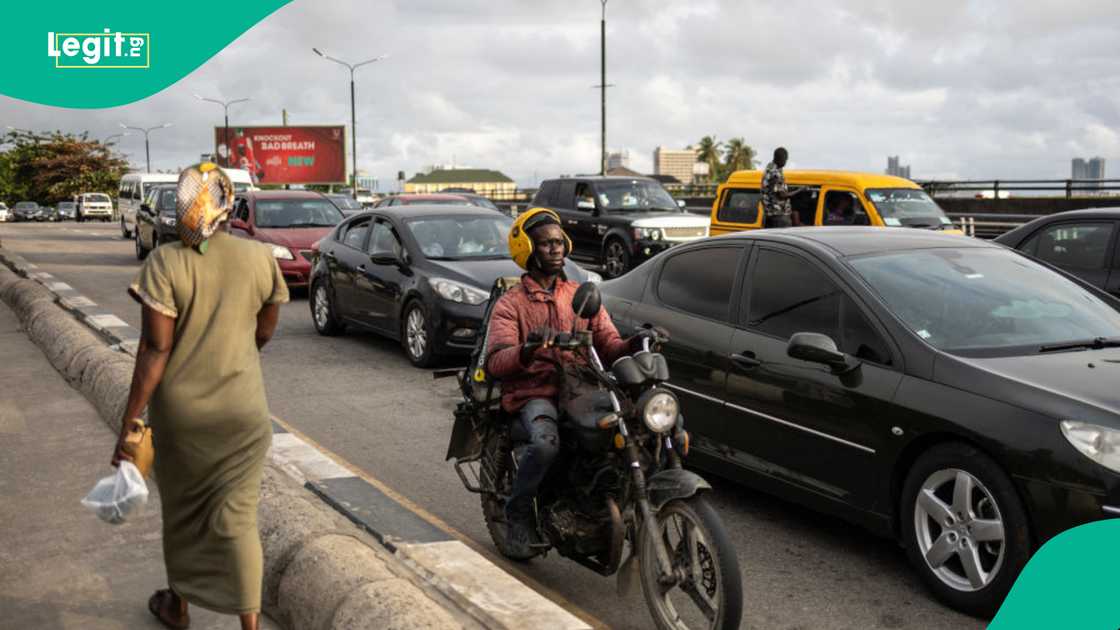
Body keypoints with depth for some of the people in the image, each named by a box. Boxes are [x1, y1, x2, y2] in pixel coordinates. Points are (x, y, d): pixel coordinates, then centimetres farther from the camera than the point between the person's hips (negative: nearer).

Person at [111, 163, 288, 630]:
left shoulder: (165, 263, -13)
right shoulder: (261, 258, -5)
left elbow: (155, 349, -16)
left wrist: (130, 422, -11)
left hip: (179, 410, -1)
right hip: (243, 411, 1)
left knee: (181, 509, 19)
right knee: (237, 517, 6)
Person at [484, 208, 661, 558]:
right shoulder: (511, 304, 7)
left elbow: (609, 346, 11)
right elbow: (495, 362, -9)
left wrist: (634, 344, -11)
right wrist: (528, 350, -30)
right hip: (534, 393, -3)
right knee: (546, 442, -35)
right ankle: (518, 513, -10)